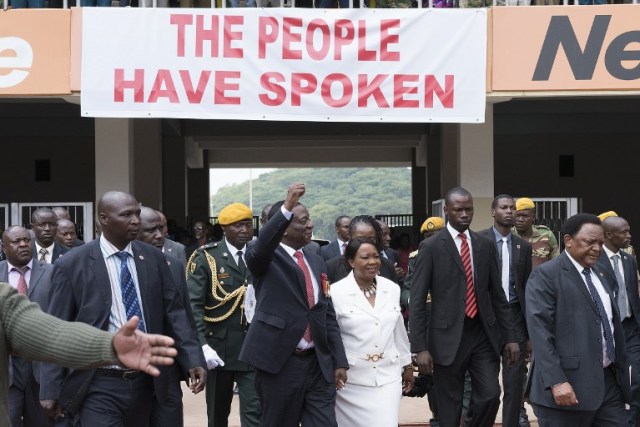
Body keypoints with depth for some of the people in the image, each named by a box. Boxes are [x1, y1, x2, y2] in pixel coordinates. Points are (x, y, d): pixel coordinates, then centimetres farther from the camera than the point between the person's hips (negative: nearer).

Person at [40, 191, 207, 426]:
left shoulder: (153, 258, 4)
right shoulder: (71, 264, -6)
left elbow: (174, 312, 6)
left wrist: (194, 360, -3)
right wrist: (51, 389, -4)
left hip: (144, 381, 4)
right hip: (99, 386, -4)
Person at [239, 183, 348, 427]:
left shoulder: (316, 262, 14)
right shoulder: (265, 258, -4)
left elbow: (328, 314, 15)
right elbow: (259, 248, -29)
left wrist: (339, 361, 10)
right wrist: (287, 207, -41)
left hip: (319, 364, 5)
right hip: (279, 363, -5)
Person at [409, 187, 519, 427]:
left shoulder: (486, 246, 9)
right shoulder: (431, 247, -4)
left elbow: (497, 295, 14)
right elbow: (417, 301, -6)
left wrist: (510, 336, 9)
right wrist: (420, 347, -12)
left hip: (483, 334, 3)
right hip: (448, 336, -3)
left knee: (490, 396, -3)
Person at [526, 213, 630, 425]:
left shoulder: (600, 274, 17)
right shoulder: (546, 275, -8)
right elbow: (539, 331, -16)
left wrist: (622, 369, 18)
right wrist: (556, 381, -24)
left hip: (610, 381, 7)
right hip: (570, 384, -7)